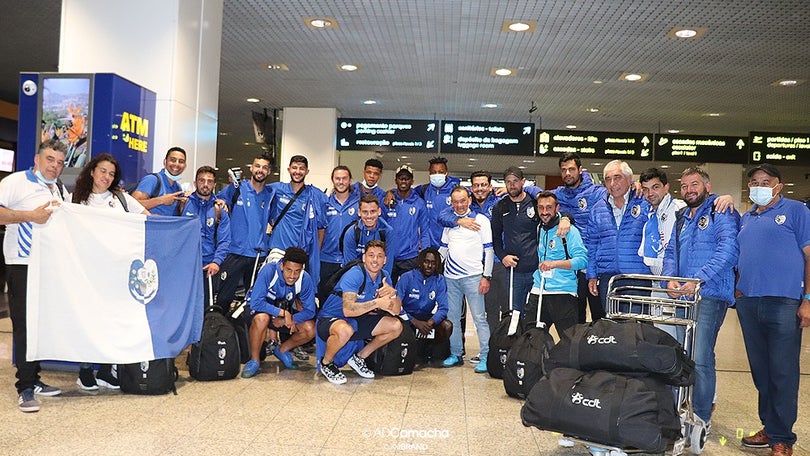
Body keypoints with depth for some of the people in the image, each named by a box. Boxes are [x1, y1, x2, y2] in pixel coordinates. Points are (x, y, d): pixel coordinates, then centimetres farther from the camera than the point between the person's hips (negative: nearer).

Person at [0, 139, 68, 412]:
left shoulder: (61, 191, 19)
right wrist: (31, 216, -20)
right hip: (23, 264, -6)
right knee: (24, 325, -4)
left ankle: (33, 380, 19)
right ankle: (25, 388, 1)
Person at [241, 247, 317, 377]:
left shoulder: (305, 279, -20)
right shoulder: (269, 270, -30)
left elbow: (309, 311, -16)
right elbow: (256, 302, -34)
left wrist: (286, 320, -31)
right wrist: (282, 313, -38)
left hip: (285, 312, 4)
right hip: (259, 310, -4)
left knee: (310, 329, -18)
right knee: (262, 318, -39)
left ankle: (282, 350, 10)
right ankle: (254, 361, -16)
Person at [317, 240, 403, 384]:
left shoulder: (383, 278, -1)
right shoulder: (354, 275, -24)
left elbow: (396, 311, -3)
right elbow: (348, 310, -36)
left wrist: (393, 294, -24)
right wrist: (377, 303, -33)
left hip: (358, 321, 7)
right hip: (330, 319, -7)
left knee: (396, 326, -3)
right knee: (345, 330, -41)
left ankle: (359, 357, 11)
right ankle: (326, 363, -9)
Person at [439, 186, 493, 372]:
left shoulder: (481, 220, 0)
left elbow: (488, 250, -3)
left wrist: (486, 276, -9)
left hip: (473, 276, -5)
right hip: (450, 277, 5)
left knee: (479, 317, -4)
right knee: (452, 317, 10)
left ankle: (485, 357, 1)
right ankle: (455, 355, 21)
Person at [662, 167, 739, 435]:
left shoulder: (722, 213, -2)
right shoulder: (681, 218, 21)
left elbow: (727, 251, -16)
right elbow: (670, 253, 19)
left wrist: (699, 279, -24)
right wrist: (670, 279, -2)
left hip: (709, 296, -7)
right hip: (680, 296, 7)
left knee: (700, 360, -11)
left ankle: (702, 419, 2)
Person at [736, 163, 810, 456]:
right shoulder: (746, 218, 18)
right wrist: (737, 289, 11)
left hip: (783, 303, -6)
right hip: (747, 301, 6)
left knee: (783, 372, -2)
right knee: (761, 369, 12)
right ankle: (769, 427, 23)